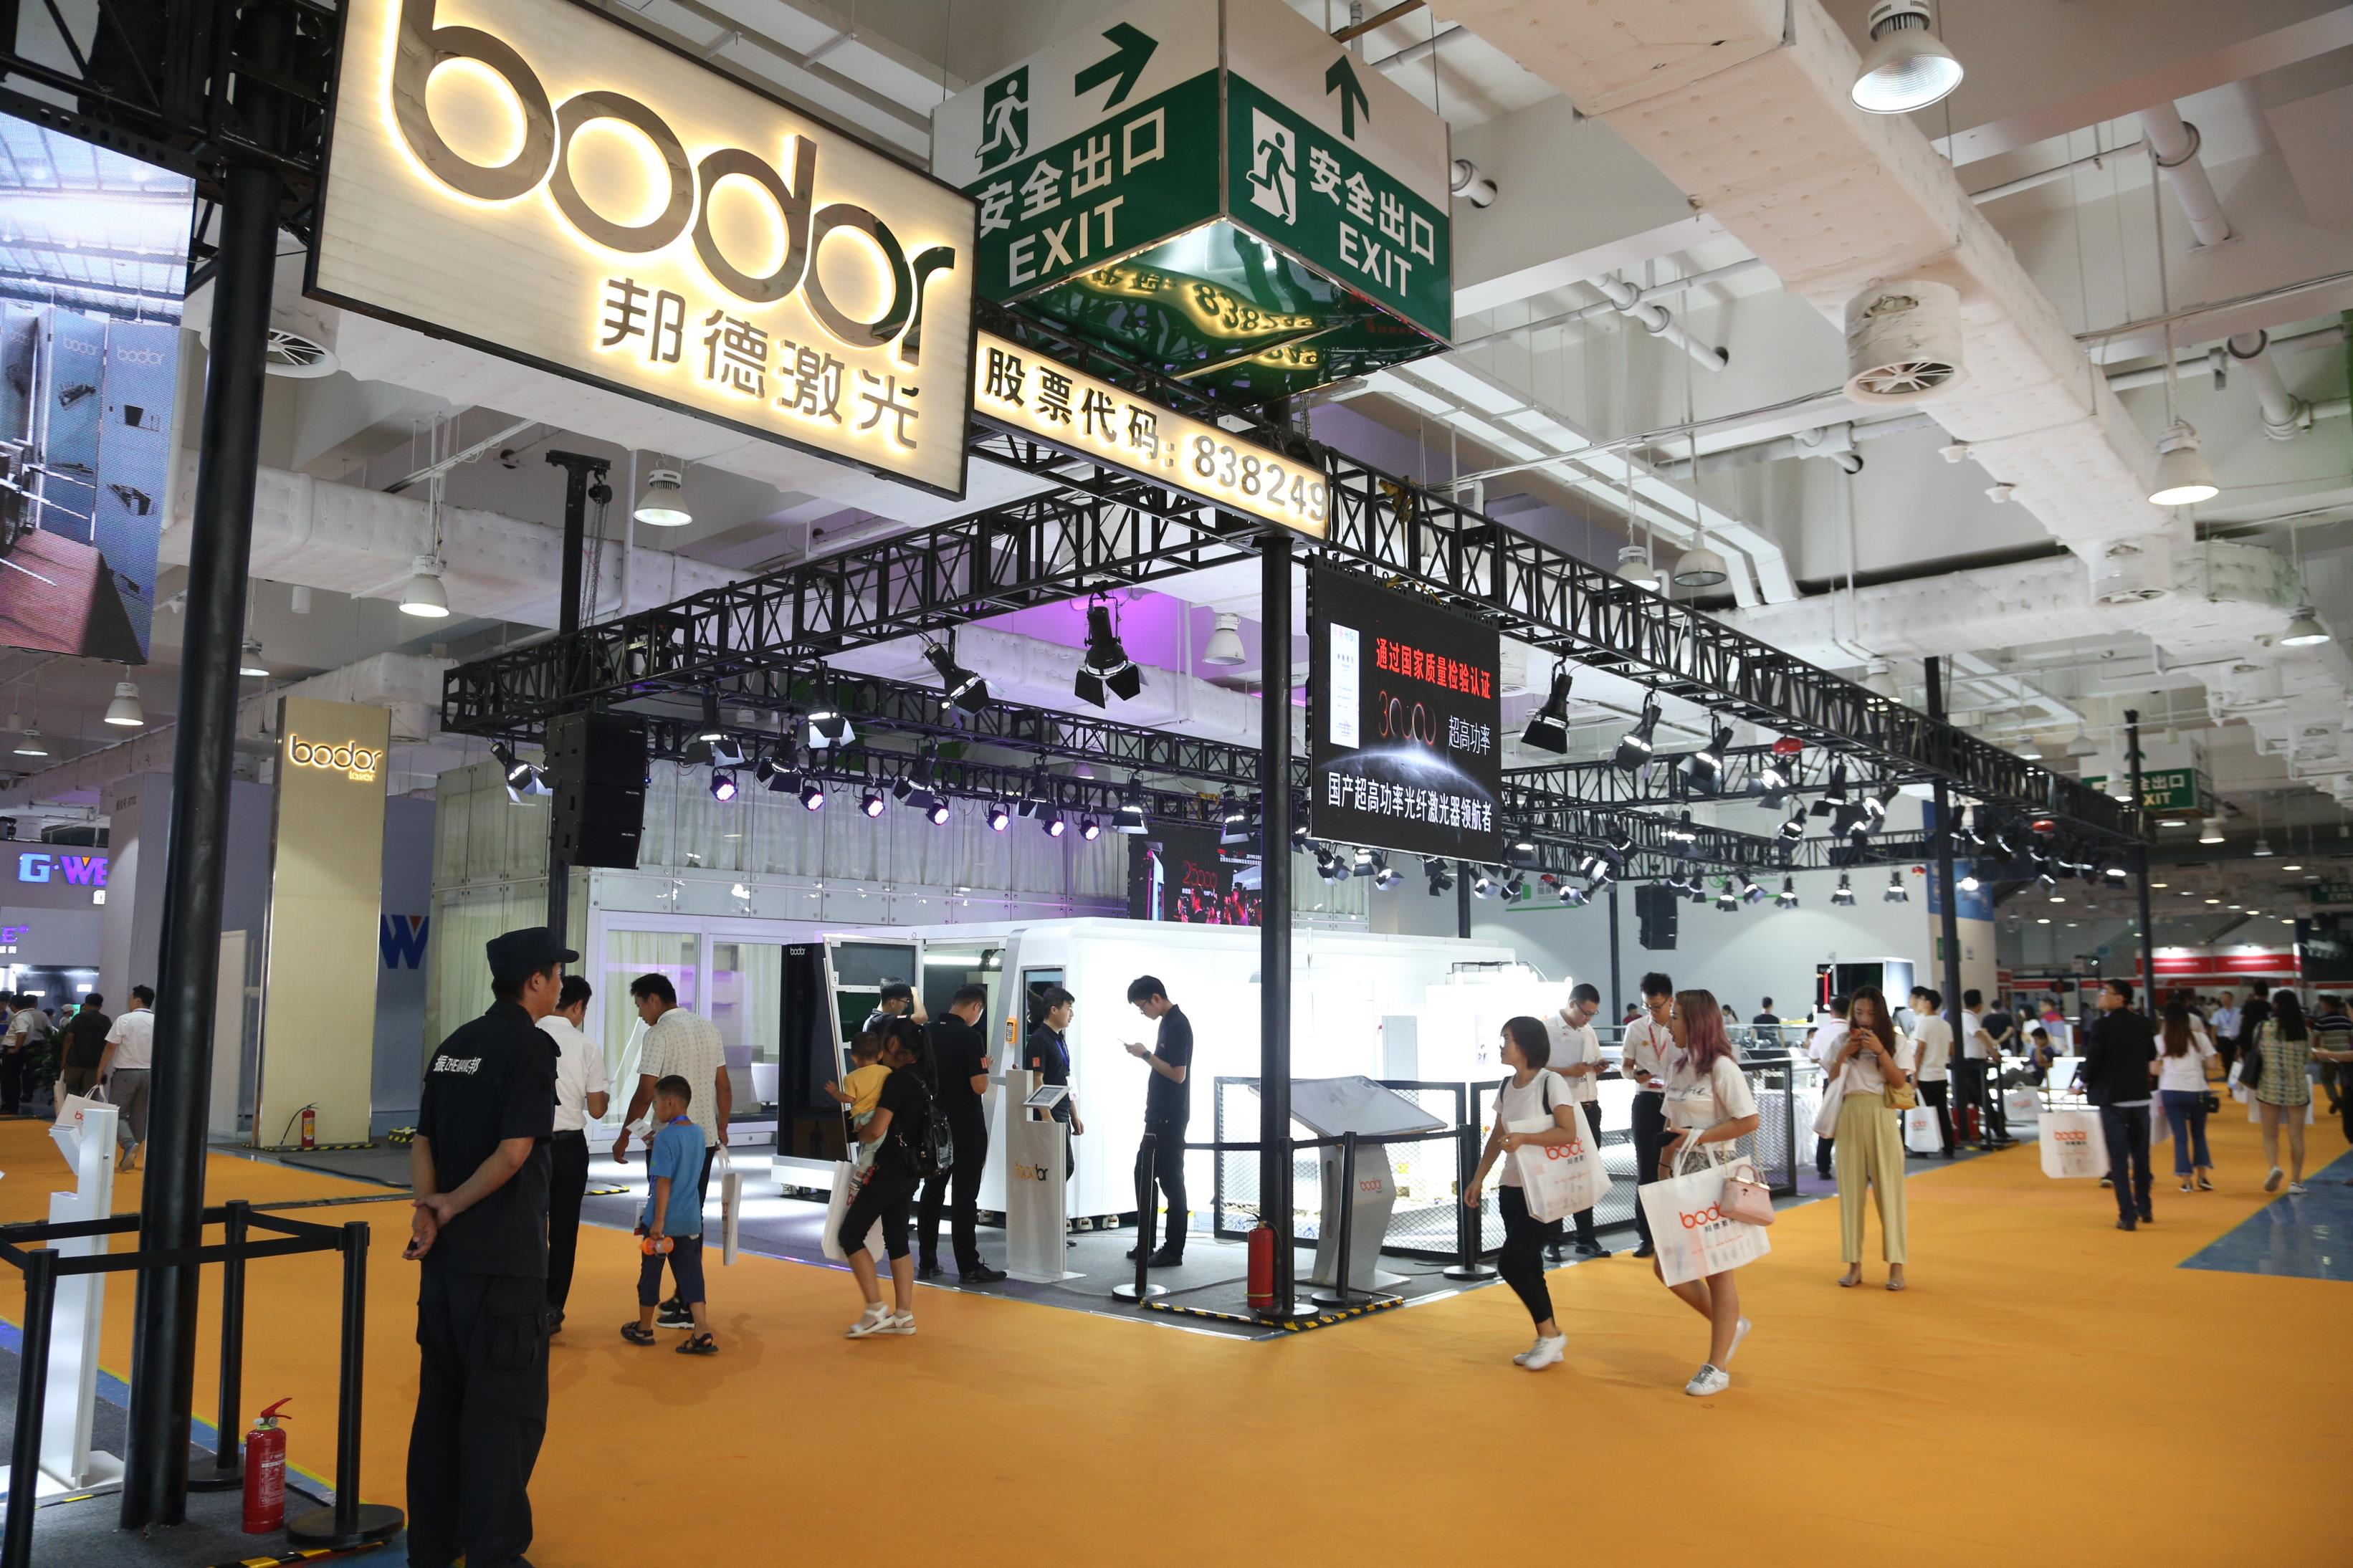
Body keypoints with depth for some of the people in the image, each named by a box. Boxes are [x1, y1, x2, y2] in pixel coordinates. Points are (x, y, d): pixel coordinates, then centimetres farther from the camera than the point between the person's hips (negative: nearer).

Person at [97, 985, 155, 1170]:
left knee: (118, 1114, 2)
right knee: (139, 1117, 11)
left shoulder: (125, 1020, -9)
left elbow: (110, 1048, -8)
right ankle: (130, 1157, 13)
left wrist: (100, 1070, 3)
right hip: (149, 1074, 4)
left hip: (125, 1073, -4)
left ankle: (129, 1144, -23)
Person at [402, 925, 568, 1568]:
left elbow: (424, 1140, 6)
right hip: (502, 1256, -8)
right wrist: (451, 1206, -8)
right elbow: (514, 1151, -20)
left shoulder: (455, 1045, 10)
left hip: (446, 1250, 8)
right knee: (505, 1407, 2)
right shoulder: (530, 1047, -13)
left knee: (440, 1395, 16)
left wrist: (428, 1208, -7)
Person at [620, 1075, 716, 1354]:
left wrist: (658, 1221, -17)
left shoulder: (665, 1137, -16)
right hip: (691, 1220, 6)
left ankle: (644, 1329, 28)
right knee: (690, 1276, 4)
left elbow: (664, 1182, -19)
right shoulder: (698, 1133, 6)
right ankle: (703, 1333, -7)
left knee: (650, 1274, 12)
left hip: (664, 1221, -6)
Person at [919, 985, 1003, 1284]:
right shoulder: (970, 1037, -16)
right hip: (966, 1127, -7)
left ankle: (926, 1262, 18)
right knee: (964, 1197, -3)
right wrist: (984, 1066, -1)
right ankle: (969, 1268, 1)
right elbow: (979, 1086, -20)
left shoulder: (928, 1033, 5)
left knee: (932, 1192, 13)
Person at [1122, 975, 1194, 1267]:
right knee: (1144, 1175, 14)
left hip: (1171, 1117, -10)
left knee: (1171, 1180, -4)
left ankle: (1173, 1251, 3)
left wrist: (1146, 1055, -17)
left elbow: (1177, 1074, -23)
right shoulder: (1168, 1022, 13)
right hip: (1159, 1114, 10)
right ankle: (1146, 1244, 22)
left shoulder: (1178, 1025, -17)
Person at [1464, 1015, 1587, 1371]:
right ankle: (1548, 1341, 20)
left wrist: (1524, 1139, -27)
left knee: (1511, 1263, -11)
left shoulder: (1551, 1083, -13)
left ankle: (1551, 1333, 7)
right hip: (1512, 1188, 7)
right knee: (1527, 1267, 9)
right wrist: (1478, 1179, 11)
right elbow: (1497, 1137, 14)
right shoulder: (1507, 1086, 8)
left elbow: (1569, 1133, -18)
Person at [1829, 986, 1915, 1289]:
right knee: (1851, 1189, 4)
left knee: (1888, 1188, -2)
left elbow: (1899, 1080, -5)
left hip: (1881, 1117, -2)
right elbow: (1831, 1080, 5)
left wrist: (1880, 1051, -16)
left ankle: (1896, 1264, 5)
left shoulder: (1896, 1040, 3)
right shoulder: (1844, 1041, 8)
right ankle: (1854, 1264, 10)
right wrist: (1842, 1055, -10)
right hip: (1850, 1116, 2)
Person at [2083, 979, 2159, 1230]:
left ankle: (2128, 1216, 1)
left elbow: (2092, 1061, -14)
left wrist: (2081, 1083, 4)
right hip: (2140, 1097, 5)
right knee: (2141, 1155, 18)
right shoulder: (2142, 1024, 1)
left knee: (2119, 1159, 1)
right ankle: (2144, 1209, 30)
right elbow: (2152, 1057, 11)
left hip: (2112, 1099, -5)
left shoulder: (2103, 1026, -15)